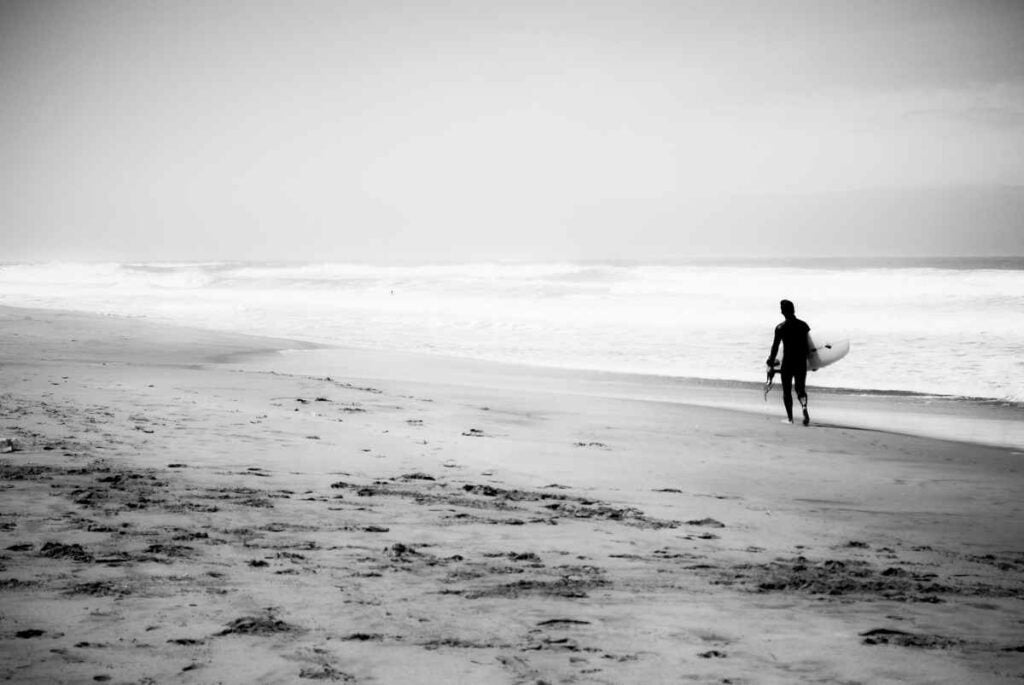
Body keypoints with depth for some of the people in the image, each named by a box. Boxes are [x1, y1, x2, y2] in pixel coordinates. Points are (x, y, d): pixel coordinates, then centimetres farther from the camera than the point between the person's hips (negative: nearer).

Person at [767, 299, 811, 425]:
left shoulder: (780, 328, -8)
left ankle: (790, 417, 12)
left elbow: (775, 347, -7)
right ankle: (804, 406, -19)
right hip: (801, 363, 2)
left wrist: (771, 363, 3)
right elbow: (808, 347, 5)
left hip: (787, 363, -2)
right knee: (801, 389, 11)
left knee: (787, 391, 11)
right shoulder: (804, 326, 1)